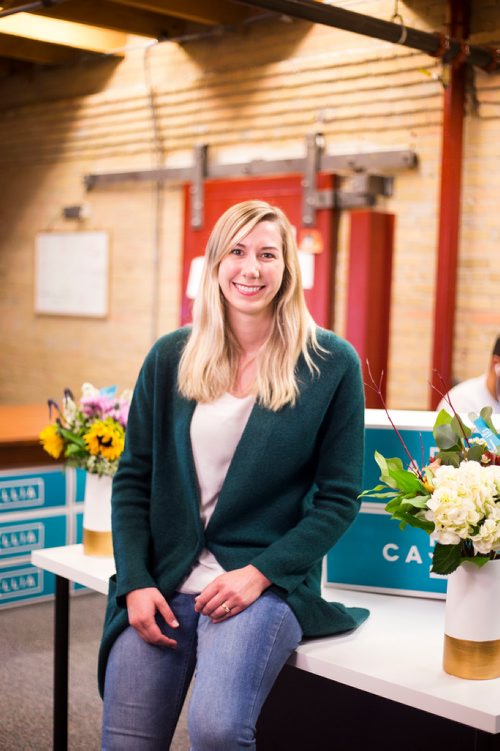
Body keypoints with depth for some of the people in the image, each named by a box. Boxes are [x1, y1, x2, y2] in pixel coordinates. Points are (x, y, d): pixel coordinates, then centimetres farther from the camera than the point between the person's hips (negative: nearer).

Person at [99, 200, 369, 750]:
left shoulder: (331, 364, -2)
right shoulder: (170, 358, 5)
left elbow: (339, 497, 0)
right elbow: (133, 479, 8)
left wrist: (261, 572, -10)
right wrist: (136, 581, -4)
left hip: (268, 579, -2)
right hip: (162, 581, 3)